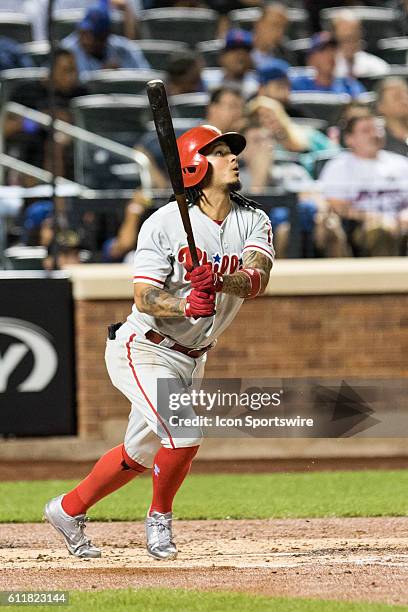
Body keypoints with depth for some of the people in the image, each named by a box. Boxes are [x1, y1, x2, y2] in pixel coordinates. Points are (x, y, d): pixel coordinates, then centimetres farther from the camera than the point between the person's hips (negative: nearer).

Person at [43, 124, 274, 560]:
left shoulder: (253, 222, -2)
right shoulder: (166, 223, -16)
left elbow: (256, 281, -20)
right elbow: (144, 297, -20)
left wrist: (218, 282, -41)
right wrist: (186, 304, -40)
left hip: (190, 359, 7)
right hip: (144, 349, -6)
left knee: (141, 451, 16)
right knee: (183, 436, -21)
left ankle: (68, 510, 35)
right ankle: (159, 519, 5)